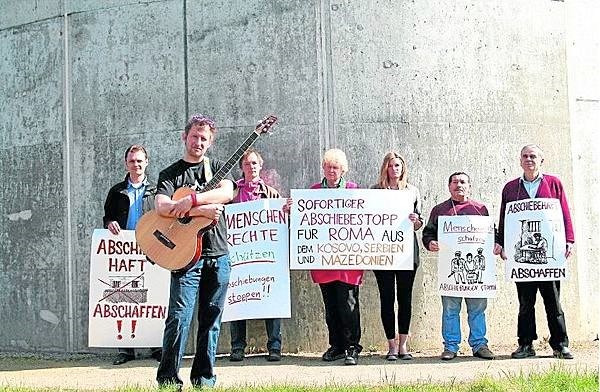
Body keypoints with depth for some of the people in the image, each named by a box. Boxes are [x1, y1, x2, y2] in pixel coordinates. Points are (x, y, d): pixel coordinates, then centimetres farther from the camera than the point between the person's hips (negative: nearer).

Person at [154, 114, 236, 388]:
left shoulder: (217, 168, 13)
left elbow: (227, 193, -9)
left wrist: (191, 200, -21)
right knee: (179, 317, -10)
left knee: (211, 319, 7)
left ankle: (204, 376, 16)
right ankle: (167, 377, -2)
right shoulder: (170, 174, 6)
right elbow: (161, 206, -12)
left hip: (218, 254, 3)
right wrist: (200, 211, -19)